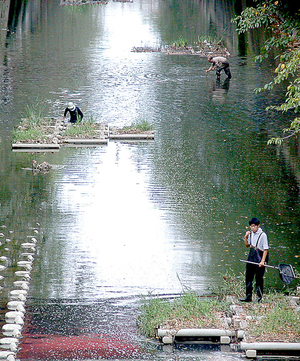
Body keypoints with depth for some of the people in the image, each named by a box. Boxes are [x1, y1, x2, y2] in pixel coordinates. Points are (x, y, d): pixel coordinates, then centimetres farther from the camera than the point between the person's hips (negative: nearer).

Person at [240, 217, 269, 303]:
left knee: (259, 278, 1)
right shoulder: (250, 233, 6)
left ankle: (259, 297, 11)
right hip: (251, 256, 7)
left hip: (259, 256, -7)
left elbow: (266, 249, -14)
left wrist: (263, 261, -20)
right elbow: (247, 245, 19)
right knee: (248, 277, 8)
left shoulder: (263, 235, -14)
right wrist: (246, 237, 0)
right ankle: (248, 296, 15)